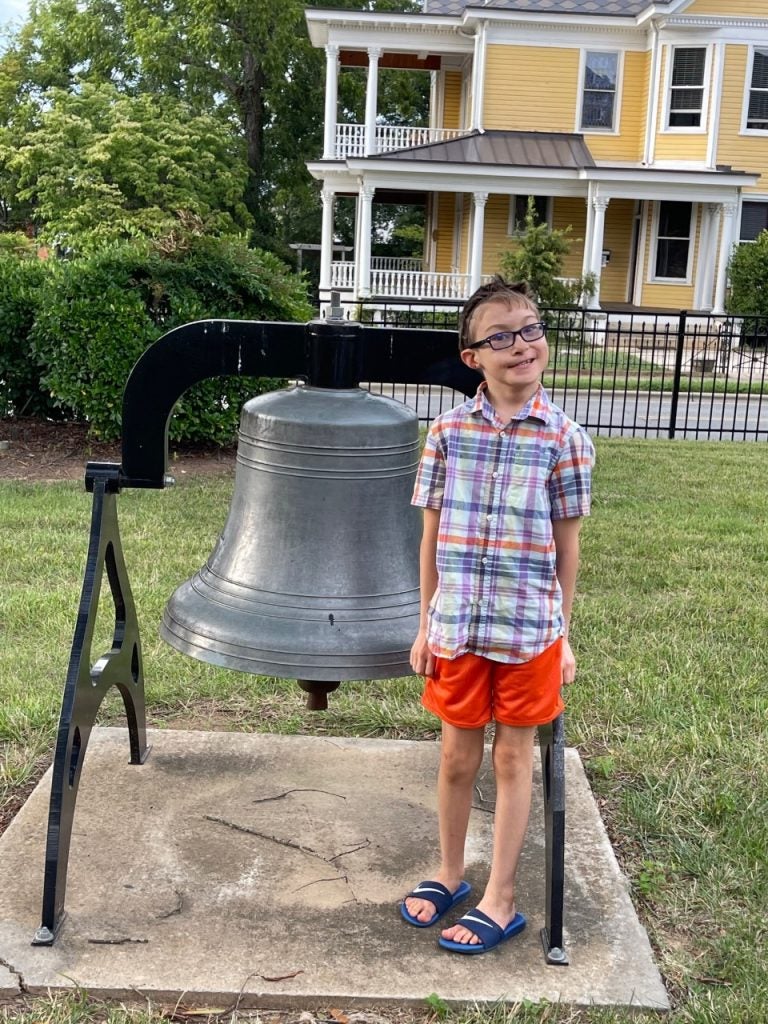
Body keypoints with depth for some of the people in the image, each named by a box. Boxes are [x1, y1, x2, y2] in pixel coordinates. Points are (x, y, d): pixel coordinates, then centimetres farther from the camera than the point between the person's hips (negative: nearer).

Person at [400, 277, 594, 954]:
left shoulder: (564, 439, -6)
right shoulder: (448, 431, -2)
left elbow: (566, 546, 0)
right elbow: (432, 535, 4)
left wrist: (563, 634, 2)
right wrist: (425, 626, 5)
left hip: (529, 630, -1)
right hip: (456, 627, 2)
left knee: (514, 756, 10)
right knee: (458, 752, 15)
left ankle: (501, 900, 23)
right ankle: (450, 875, 36)